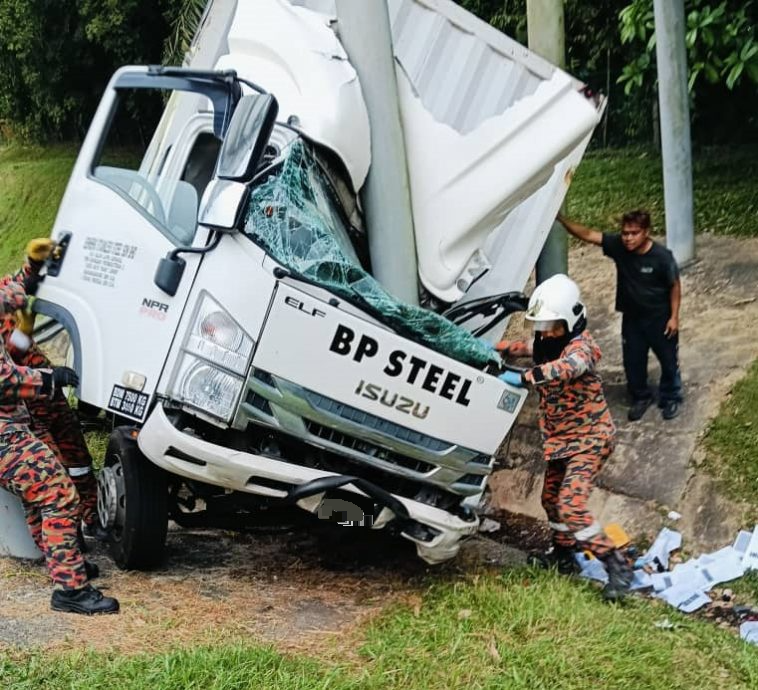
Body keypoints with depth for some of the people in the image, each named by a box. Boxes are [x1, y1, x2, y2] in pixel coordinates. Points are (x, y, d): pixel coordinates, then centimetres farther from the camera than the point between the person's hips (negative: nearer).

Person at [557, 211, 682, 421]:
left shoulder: (662, 256, -25)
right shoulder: (617, 245, -17)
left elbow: (675, 286, -13)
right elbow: (588, 234, -20)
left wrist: (674, 316, -11)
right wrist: (561, 219, -31)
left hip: (660, 318, -3)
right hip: (632, 317, 3)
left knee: (668, 360, 13)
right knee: (633, 361, 15)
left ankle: (670, 399, 35)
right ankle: (640, 398, 37)